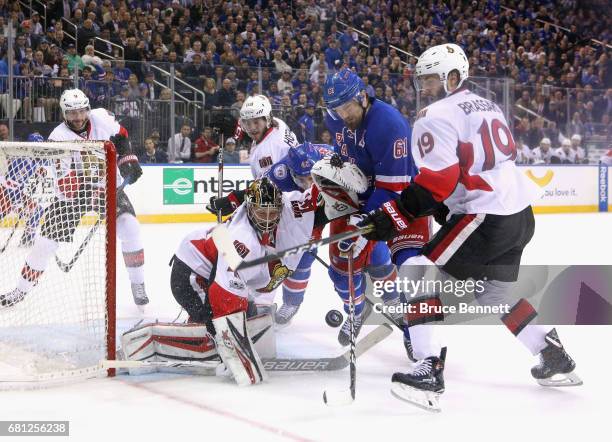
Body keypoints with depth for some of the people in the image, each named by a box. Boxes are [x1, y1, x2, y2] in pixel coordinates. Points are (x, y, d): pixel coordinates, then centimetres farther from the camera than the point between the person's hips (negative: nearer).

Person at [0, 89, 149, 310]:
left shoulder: (102, 117, -14)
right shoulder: (59, 138, -24)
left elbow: (120, 135, 11)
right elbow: (66, 185, -30)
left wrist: (128, 158, -2)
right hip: (74, 191, -2)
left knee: (130, 228, -18)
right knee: (48, 238, -5)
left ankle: (138, 285, -2)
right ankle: (21, 290, 12)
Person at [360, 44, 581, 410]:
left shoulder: (437, 116, -9)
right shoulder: (488, 107, 20)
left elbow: (436, 181, -19)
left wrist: (392, 218, -16)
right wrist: (448, 207, 25)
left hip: (486, 215, -9)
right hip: (521, 214, 9)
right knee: (494, 293, 25)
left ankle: (429, 371, -16)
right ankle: (555, 357, 31)